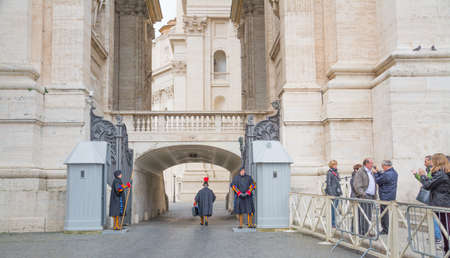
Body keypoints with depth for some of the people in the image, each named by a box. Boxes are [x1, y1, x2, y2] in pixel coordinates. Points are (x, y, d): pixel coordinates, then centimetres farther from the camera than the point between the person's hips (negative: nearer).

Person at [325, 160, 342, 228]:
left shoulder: (337, 172, 15)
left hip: (337, 193, 8)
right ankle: (333, 223, -1)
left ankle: (333, 223, 17)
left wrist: (340, 191, 16)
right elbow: (328, 184, -13)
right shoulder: (329, 173, -9)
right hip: (332, 193, -8)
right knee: (333, 208, -5)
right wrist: (331, 193, -17)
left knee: (335, 208, 10)